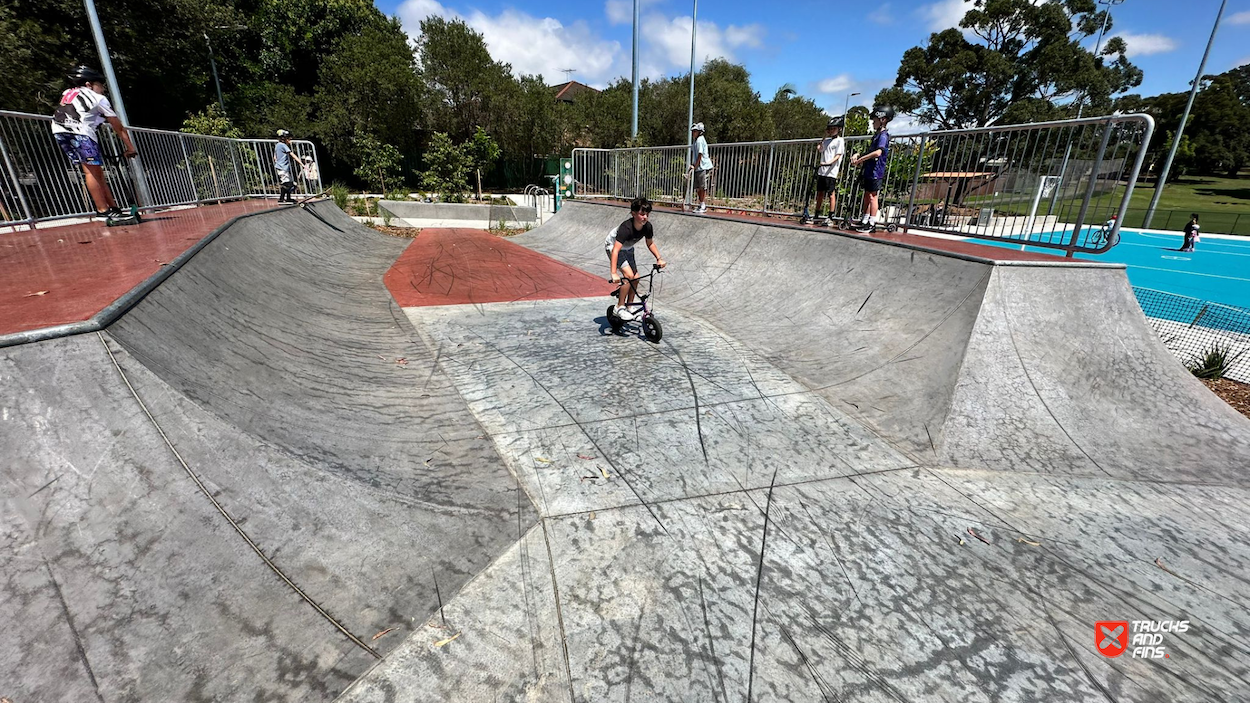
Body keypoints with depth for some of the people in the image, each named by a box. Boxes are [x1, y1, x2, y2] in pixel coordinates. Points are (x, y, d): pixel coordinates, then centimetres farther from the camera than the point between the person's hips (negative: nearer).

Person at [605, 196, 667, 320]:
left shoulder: (647, 227, -19)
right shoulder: (626, 228, -38)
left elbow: (650, 243, 2)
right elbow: (615, 250, -44)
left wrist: (659, 259, -8)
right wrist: (614, 273, -51)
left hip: (628, 249, 7)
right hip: (613, 246, -7)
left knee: (636, 278, 1)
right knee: (629, 275, -21)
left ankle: (629, 307, 17)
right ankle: (620, 308, -9)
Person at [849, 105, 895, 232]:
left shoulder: (883, 135, -11)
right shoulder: (877, 135, 18)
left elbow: (878, 152, -26)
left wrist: (860, 159, -23)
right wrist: (859, 161, 5)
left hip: (876, 172, -9)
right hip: (869, 171, 9)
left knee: (872, 196, -7)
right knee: (867, 196, 12)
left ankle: (872, 223, -5)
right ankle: (865, 221, 18)